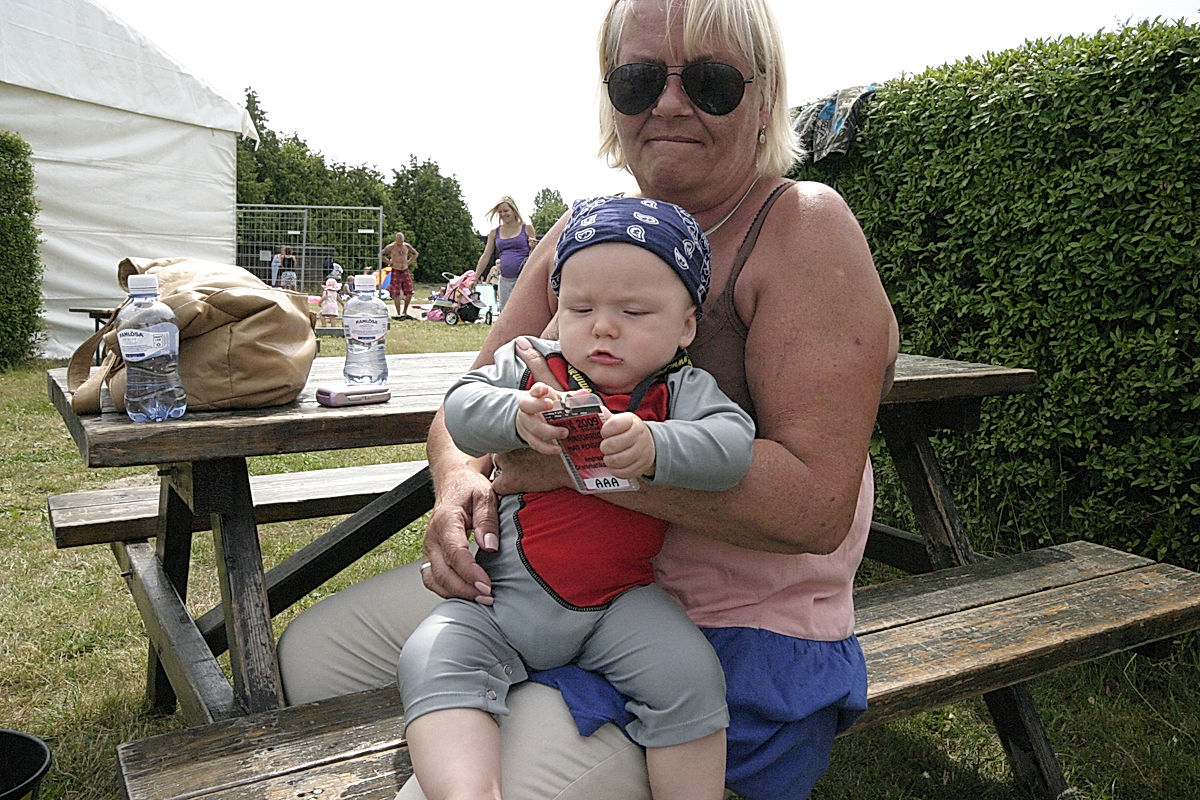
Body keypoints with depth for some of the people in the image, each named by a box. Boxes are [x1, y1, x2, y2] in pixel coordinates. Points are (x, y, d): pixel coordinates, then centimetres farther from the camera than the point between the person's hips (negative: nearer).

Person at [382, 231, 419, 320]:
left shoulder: (407, 246, 5)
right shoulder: (391, 247, -6)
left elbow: (415, 253, 20)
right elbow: (381, 255, 0)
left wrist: (409, 262, 10)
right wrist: (389, 263, -4)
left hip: (405, 271, 4)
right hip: (396, 272, -4)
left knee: (409, 293, 0)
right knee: (396, 294, -3)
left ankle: (404, 312, 15)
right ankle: (398, 314, 5)